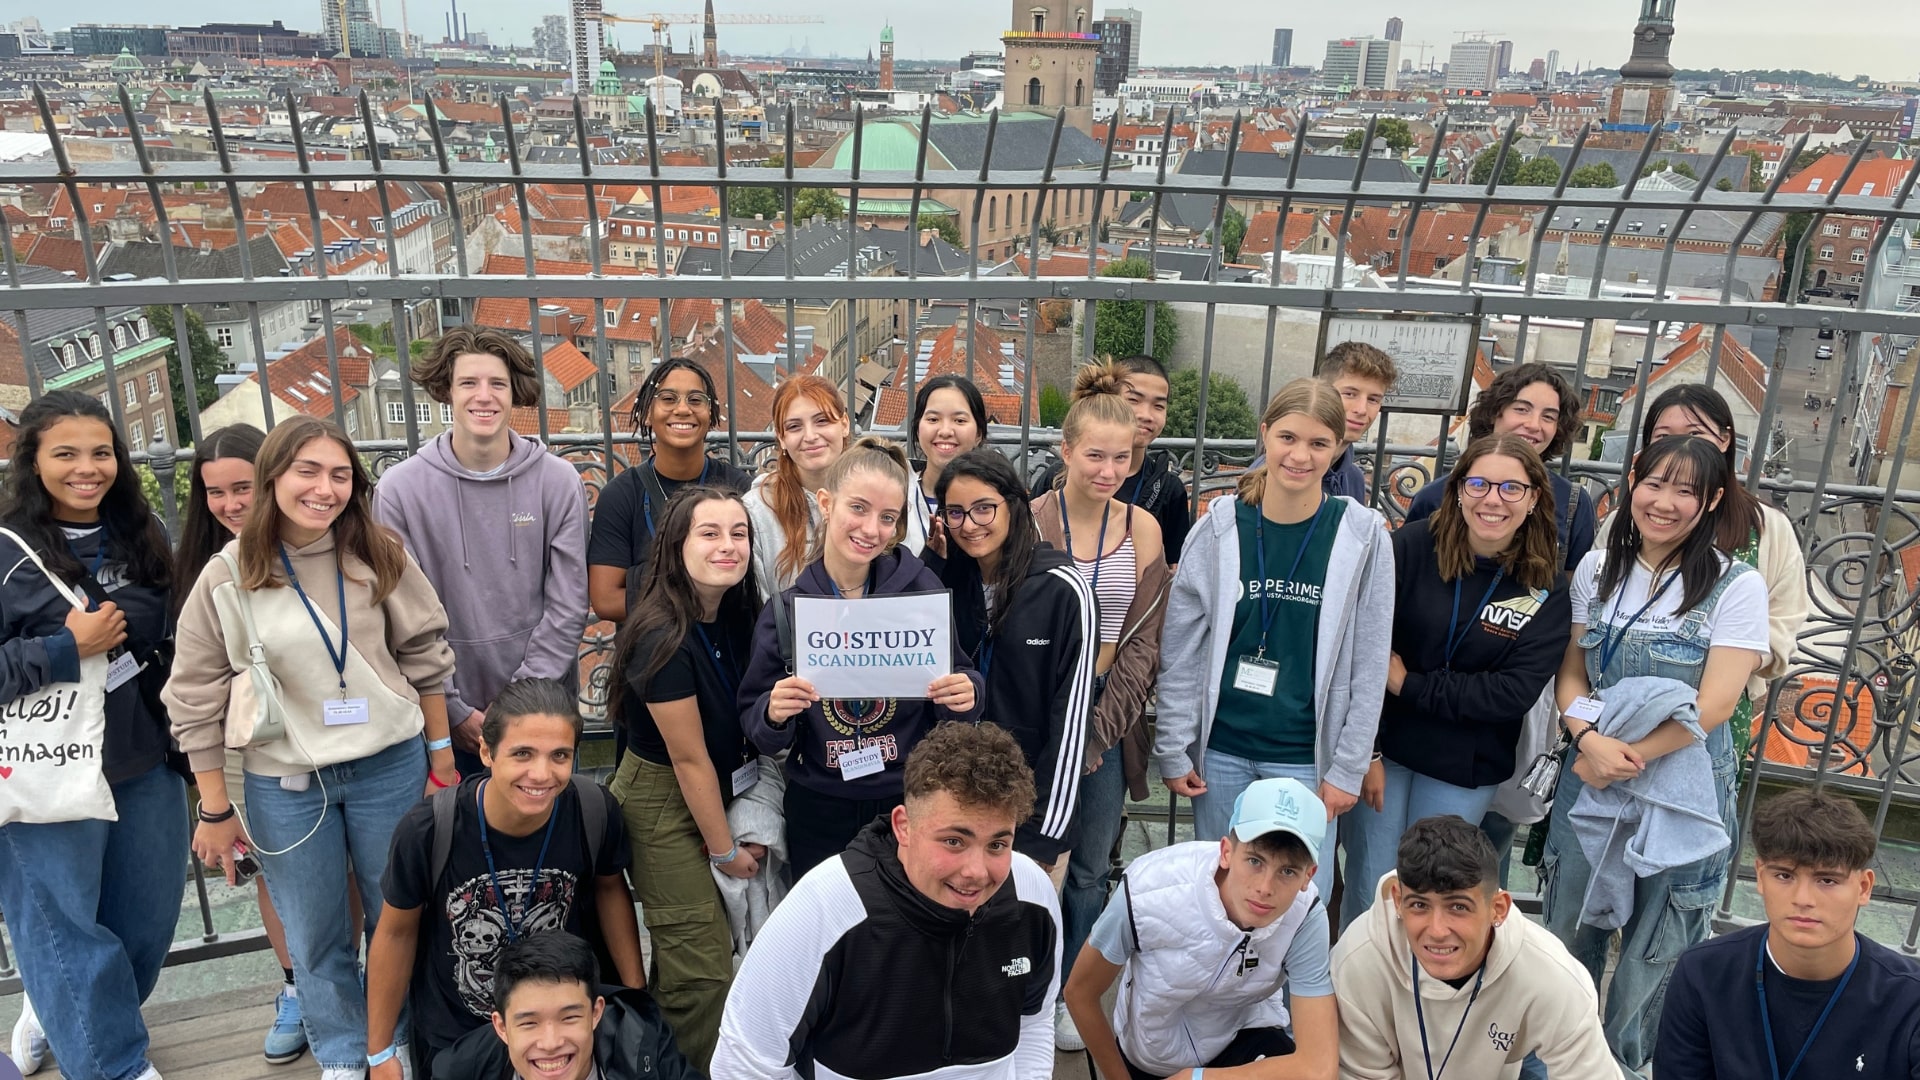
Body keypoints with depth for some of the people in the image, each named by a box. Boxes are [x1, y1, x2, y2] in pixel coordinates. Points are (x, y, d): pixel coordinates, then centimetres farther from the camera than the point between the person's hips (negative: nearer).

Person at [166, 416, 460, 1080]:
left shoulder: (378, 558, -6)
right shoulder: (227, 577, -7)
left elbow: (424, 654, 2)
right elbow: (197, 699, -2)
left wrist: (439, 746, 5)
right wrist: (215, 810, -1)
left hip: (390, 767, 0)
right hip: (284, 783, 0)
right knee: (313, 934, 12)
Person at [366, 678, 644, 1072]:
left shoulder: (595, 814, -24)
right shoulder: (428, 830, -28)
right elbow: (397, 932, -10)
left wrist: (636, 993, 1)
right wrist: (380, 1054, -1)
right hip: (452, 1036, -1)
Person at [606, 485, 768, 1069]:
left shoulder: (744, 615, -4)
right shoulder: (665, 639, -25)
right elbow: (689, 760, -18)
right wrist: (724, 850, -8)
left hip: (725, 789, 7)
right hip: (664, 802, -7)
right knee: (702, 969, -5)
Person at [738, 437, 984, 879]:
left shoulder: (921, 589, -8)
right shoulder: (785, 610, -5)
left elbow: (962, 685, -3)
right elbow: (760, 733, -1)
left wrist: (967, 693, -24)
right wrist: (772, 714, -22)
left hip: (911, 804, 0)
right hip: (819, 810, 1)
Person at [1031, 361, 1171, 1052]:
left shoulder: (1142, 529, 0)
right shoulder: (1028, 520, -7)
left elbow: (1142, 641, 0)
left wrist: (1097, 728, -8)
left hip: (1109, 716, 3)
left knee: (1090, 868, 12)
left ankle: (1069, 994, 32)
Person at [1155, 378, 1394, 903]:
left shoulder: (1363, 535, -6)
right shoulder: (1220, 527, -5)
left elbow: (1369, 665, -4)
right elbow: (1181, 651, -1)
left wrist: (1347, 769, -5)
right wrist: (1173, 749, -2)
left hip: (1306, 757, -1)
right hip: (1220, 749, 1)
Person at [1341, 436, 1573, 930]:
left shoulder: (1545, 590, -5)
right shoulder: (1411, 547, -10)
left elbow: (1514, 694, -12)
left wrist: (1407, 684, -14)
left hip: (1464, 770, 1)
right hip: (1382, 747, -1)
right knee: (1368, 891, 7)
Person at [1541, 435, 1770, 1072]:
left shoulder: (1736, 587, -9)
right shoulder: (1598, 569, 1)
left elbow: (1713, 705, -14)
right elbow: (1570, 673, 4)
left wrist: (1628, 756, -16)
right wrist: (1590, 740, -14)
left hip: (1681, 787, -3)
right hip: (1589, 780, 3)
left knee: (1653, 955, 12)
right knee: (1567, 937, 13)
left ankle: (1623, 1063, 33)